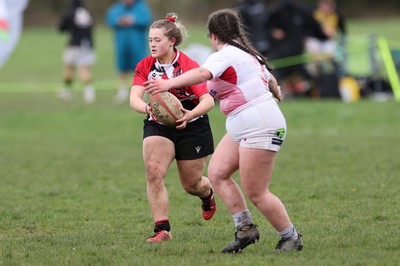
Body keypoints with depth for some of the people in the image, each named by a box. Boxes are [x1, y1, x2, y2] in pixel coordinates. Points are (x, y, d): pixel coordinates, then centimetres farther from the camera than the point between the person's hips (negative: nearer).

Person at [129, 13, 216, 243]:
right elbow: (134, 98, -20)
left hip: (192, 128, -3)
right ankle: (162, 229, -16)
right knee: (154, 172, -21)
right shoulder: (145, 66, -8)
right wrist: (147, 108, -43)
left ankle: (208, 194, 47)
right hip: (158, 126, 3)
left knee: (192, 184, 8)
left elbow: (208, 100, -25)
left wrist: (189, 115, -45)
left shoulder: (189, 66, -19)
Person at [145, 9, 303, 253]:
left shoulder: (225, 55, -12)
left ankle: (291, 238, 8)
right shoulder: (248, 54, 17)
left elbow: (202, 73, -33)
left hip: (260, 129, -10)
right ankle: (246, 229, 7)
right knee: (217, 173, 5)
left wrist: (169, 84, -46)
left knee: (256, 194, -6)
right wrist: (276, 93, 59)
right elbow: (270, 79, 35)